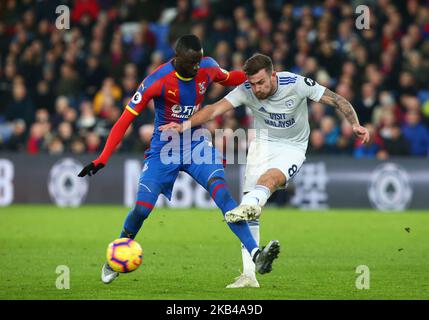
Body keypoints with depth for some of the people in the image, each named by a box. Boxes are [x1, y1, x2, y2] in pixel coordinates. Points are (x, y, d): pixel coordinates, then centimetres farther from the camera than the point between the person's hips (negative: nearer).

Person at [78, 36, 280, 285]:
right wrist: (102, 159, -24)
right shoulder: (157, 81, -21)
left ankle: (255, 253, -31)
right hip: (164, 151, -2)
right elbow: (126, 119, -18)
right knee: (142, 208, -7)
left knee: (221, 191, -23)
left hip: (197, 145, 2)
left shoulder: (207, 68, -7)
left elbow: (227, 78, 18)